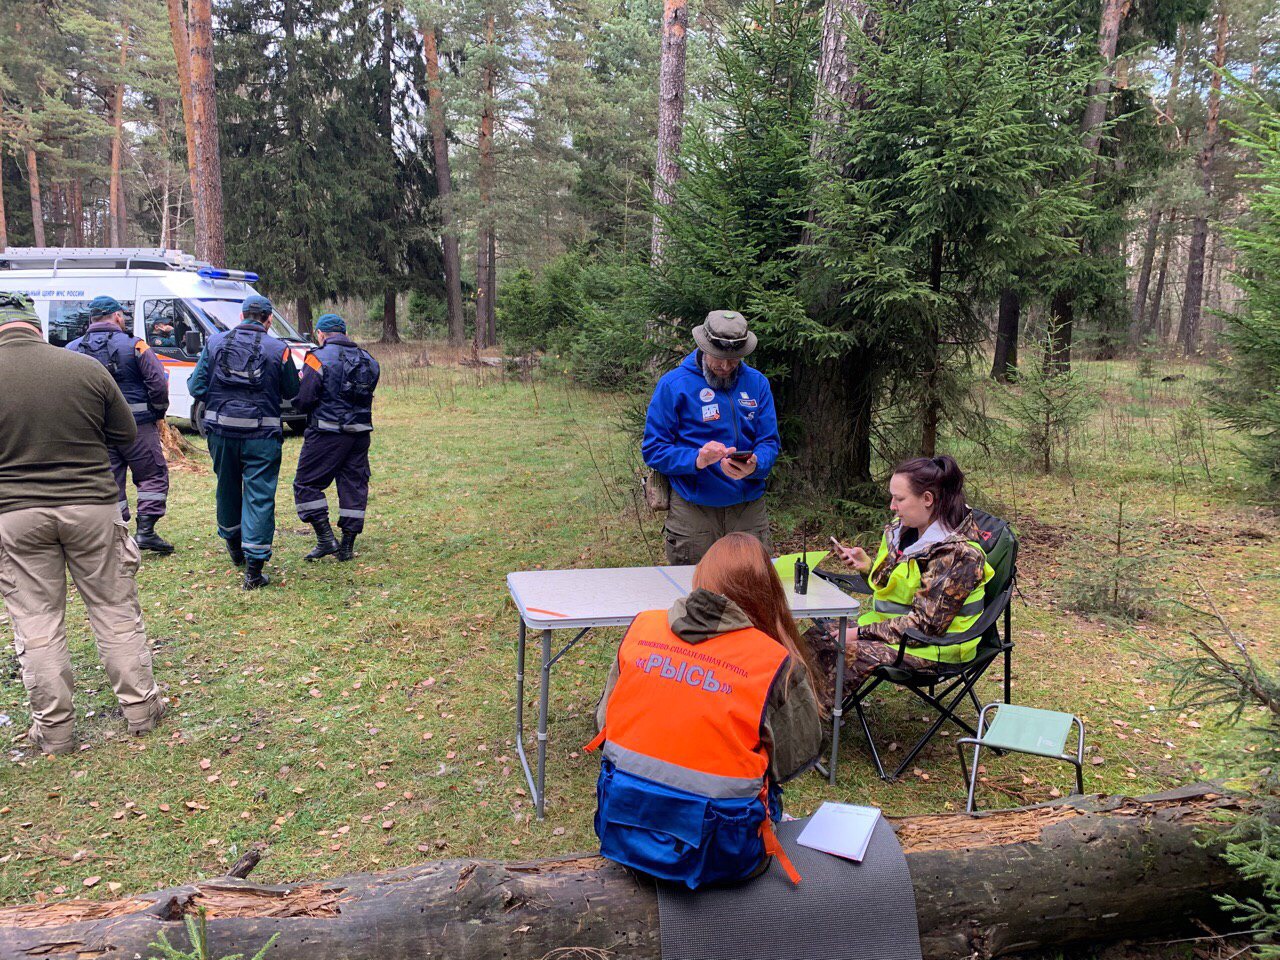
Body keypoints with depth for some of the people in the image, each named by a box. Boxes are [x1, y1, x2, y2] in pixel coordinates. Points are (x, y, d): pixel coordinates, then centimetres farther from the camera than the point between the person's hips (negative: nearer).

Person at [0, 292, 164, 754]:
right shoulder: (86, 367, -7)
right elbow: (126, 433, 4)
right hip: (92, 506, 1)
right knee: (115, 608, 12)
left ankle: (54, 728, 17)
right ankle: (139, 706, 21)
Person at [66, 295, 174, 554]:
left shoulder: (72, 350, 7)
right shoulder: (133, 345, -6)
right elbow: (158, 382, -11)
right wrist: (158, 414, 2)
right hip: (137, 425, -4)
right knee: (153, 475, 8)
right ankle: (146, 531, 0)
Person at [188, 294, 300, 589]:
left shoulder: (215, 342, 1)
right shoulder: (278, 349, -6)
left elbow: (196, 387, 0)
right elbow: (292, 393, 4)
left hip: (220, 431, 3)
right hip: (261, 434, -3)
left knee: (227, 488, 23)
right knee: (259, 496, 0)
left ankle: (233, 543, 43)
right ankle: (253, 568, -4)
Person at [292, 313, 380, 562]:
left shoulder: (319, 358, -9)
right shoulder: (367, 360, 12)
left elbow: (303, 401, -12)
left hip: (327, 433, -6)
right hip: (360, 432, 6)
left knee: (306, 483, 5)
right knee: (354, 485, 10)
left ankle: (325, 539, -1)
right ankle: (348, 546, 13)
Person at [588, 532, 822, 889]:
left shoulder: (641, 626, -3)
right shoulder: (777, 663, -13)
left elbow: (606, 718, 7)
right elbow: (797, 759, -2)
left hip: (621, 833, 4)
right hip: (711, 858, -3)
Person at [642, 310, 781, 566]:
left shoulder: (757, 383, 6)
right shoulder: (673, 384, -5)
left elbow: (770, 443, 4)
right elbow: (653, 449, -7)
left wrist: (754, 466, -19)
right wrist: (696, 460, -23)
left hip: (749, 507, 3)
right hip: (693, 512, -3)